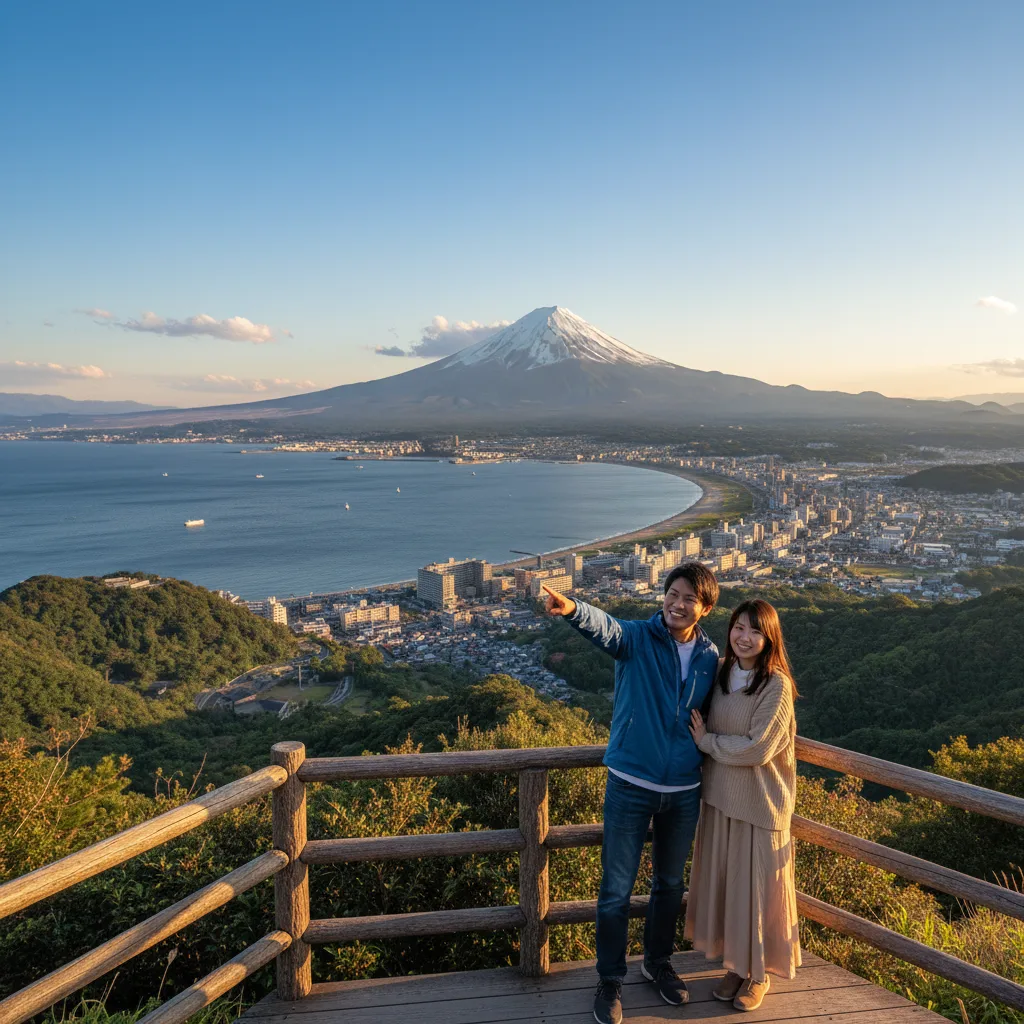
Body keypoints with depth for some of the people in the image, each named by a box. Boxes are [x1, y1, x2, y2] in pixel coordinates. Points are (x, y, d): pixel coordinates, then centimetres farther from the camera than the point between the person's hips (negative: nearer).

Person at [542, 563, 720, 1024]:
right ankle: (610, 980, 26)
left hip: (685, 791, 3)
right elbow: (604, 627, -34)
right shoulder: (637, 639, -11)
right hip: (631, 786, -3)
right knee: (616, 890, 6)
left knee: (670, 884, 21)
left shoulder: (710, 657, 0)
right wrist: (574, 609, -55)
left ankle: (658, 963, 43)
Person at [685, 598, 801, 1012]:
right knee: (723, 882, 14)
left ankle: (758, 973, 28)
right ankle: (736, 965, 32)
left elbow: (757, 748, -21)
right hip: (720, 796, 5)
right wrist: (705, 740, -4)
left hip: (759, 803, -5)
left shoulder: (776, 685, -16)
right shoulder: (721, 673, 1)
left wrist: (706, 741, -12)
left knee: (756, 887, 8)